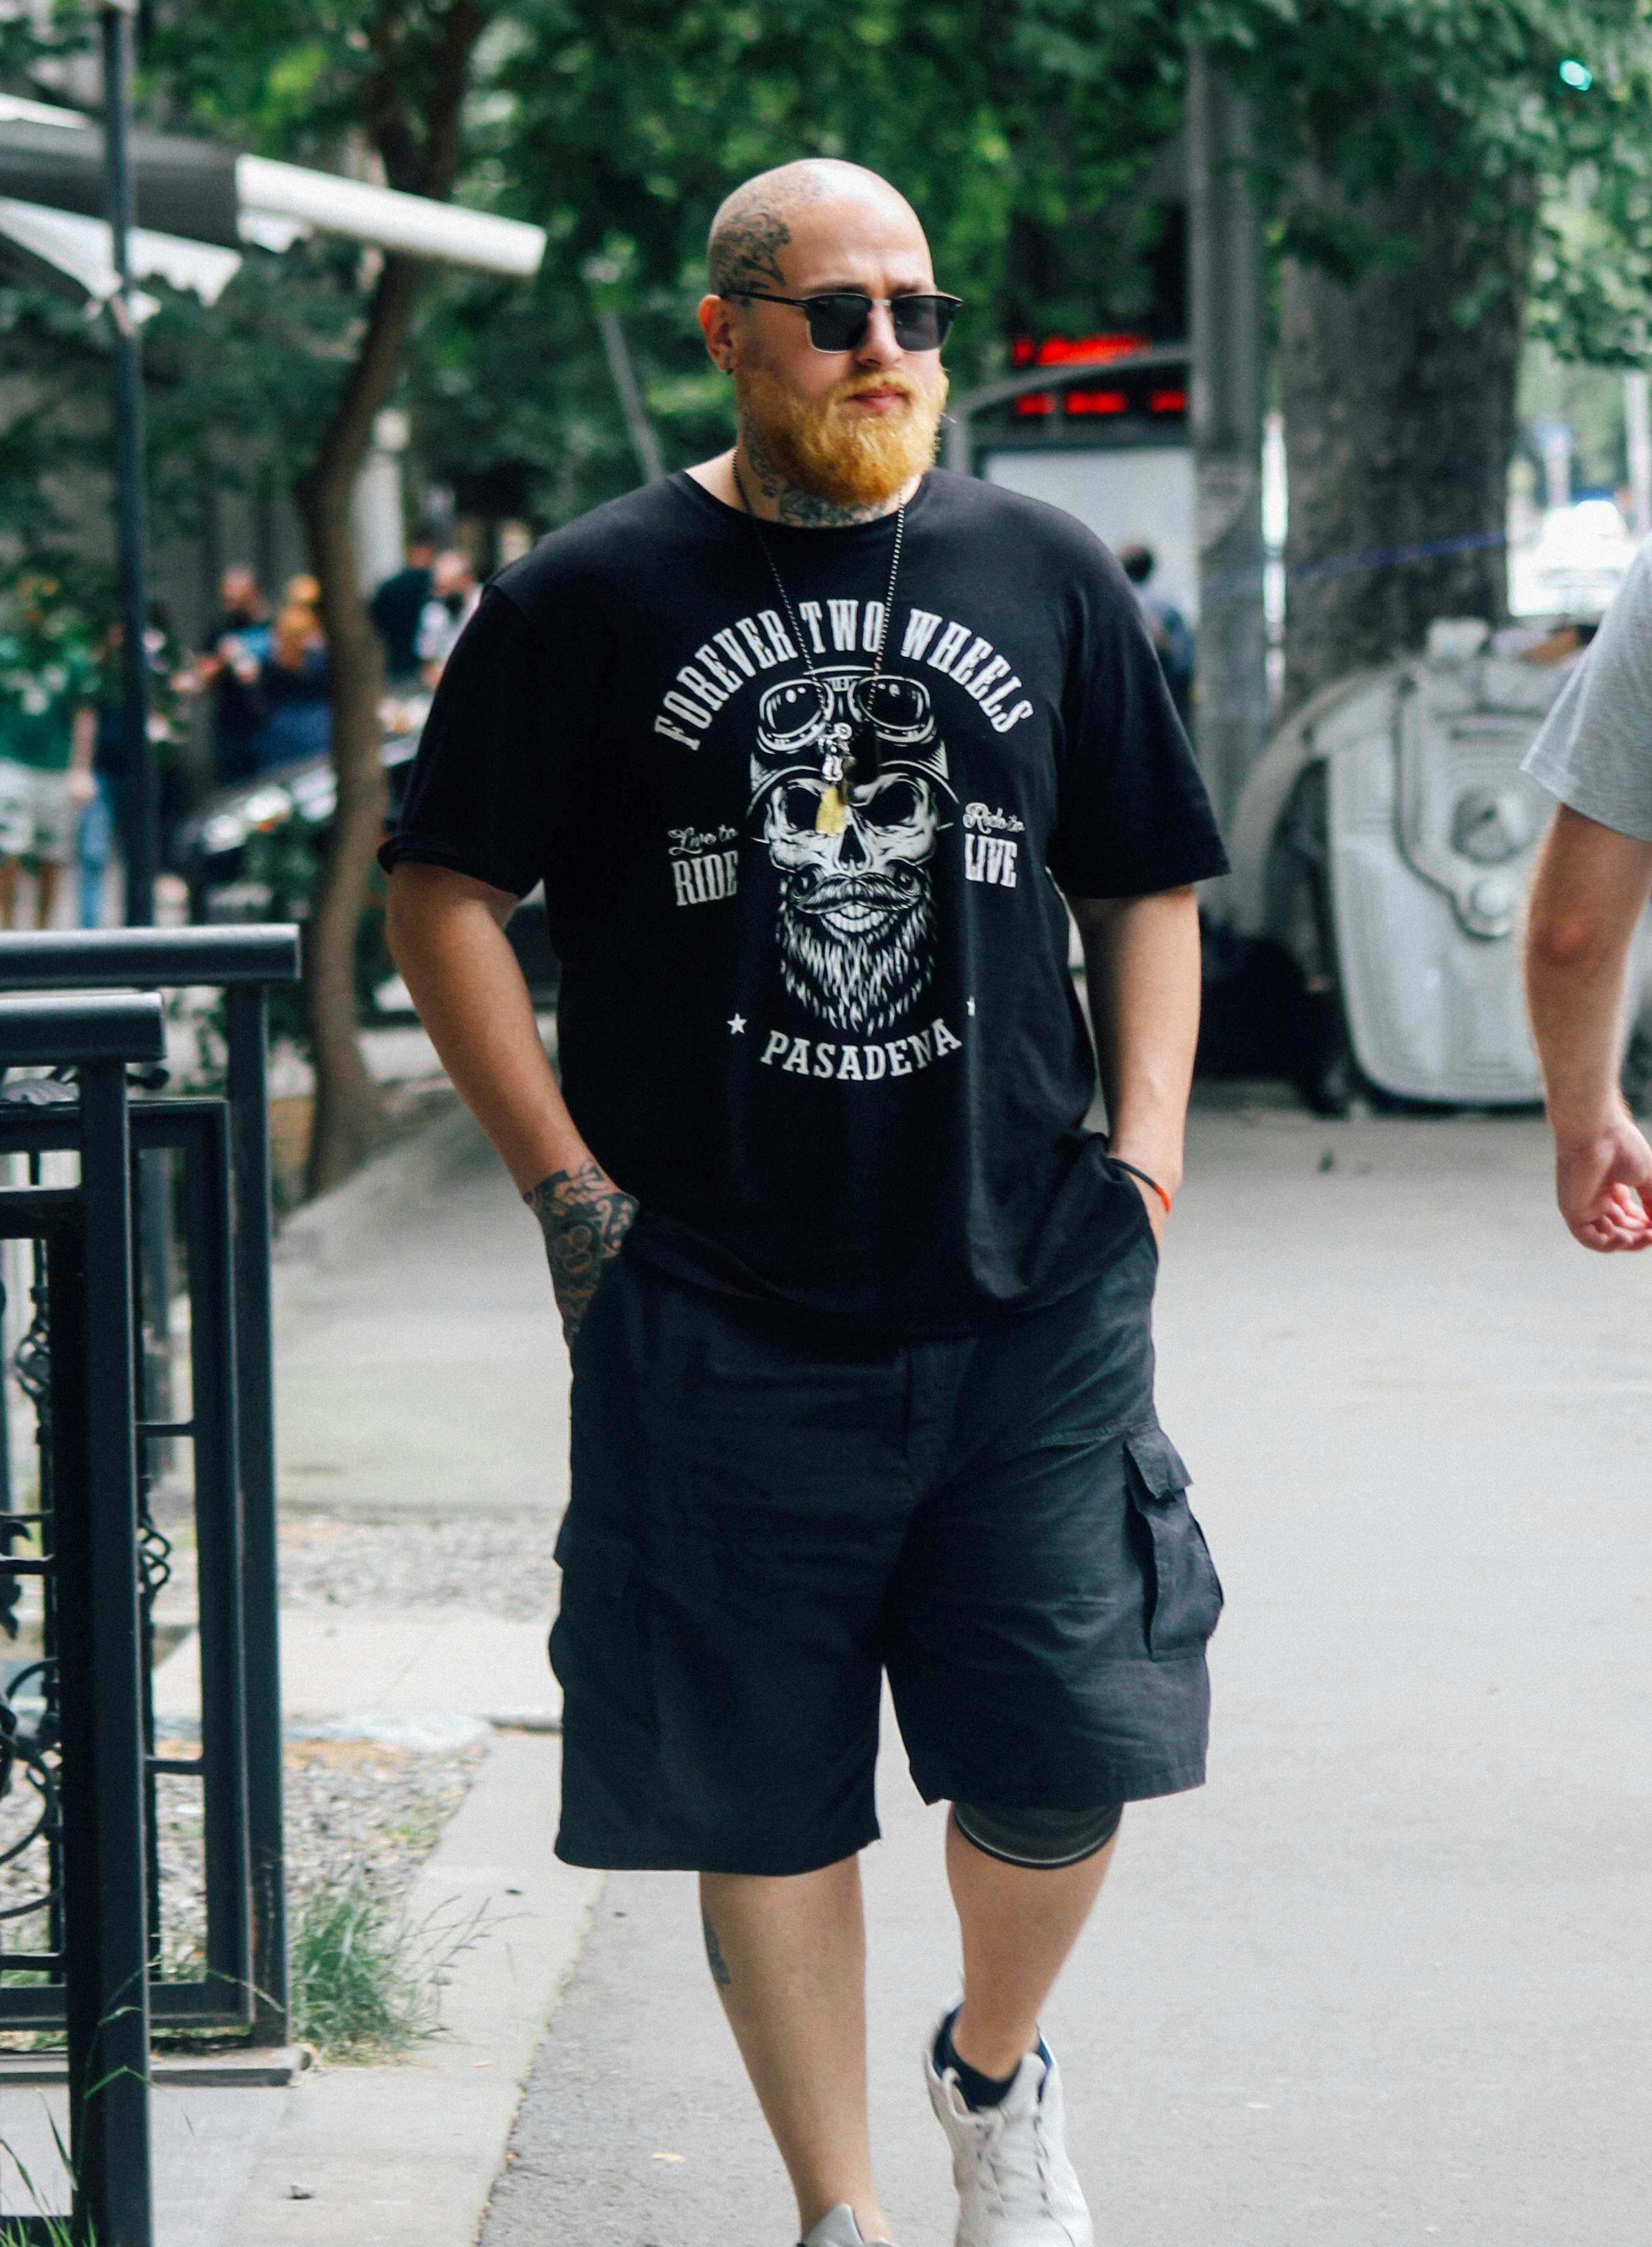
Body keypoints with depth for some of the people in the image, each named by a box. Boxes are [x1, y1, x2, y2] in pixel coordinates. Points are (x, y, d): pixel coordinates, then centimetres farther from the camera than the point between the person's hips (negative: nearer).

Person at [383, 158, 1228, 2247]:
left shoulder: (1046, 575, 8)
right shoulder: (588, 600, 0)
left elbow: (1145, 884, 16)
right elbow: (442, 892, 3)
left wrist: (1143, 1152, 3)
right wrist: (567, 1181, -4)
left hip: (1030, 1295, 2)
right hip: (718, 1312, -1)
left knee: (1059, 1765, -2)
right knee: (764, 1795, 4)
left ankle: (994, 2064, 30)